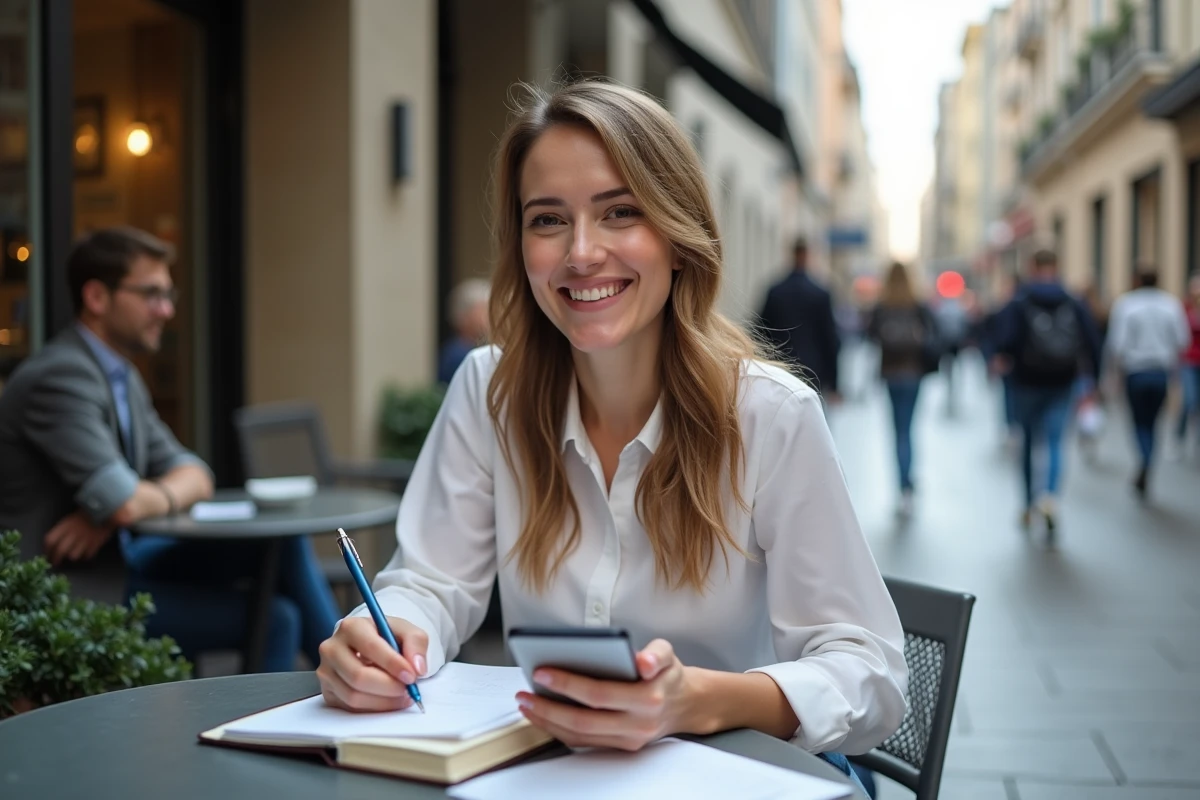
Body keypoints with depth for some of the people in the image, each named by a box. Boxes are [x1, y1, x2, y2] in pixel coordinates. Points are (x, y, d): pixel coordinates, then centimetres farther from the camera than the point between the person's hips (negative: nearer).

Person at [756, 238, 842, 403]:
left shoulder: (774, 292, -1)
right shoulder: (821, 294, -5)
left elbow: (763, 334, 3)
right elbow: (830, 339, -2)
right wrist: (832, 384, 5)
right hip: (812, 373, -2)